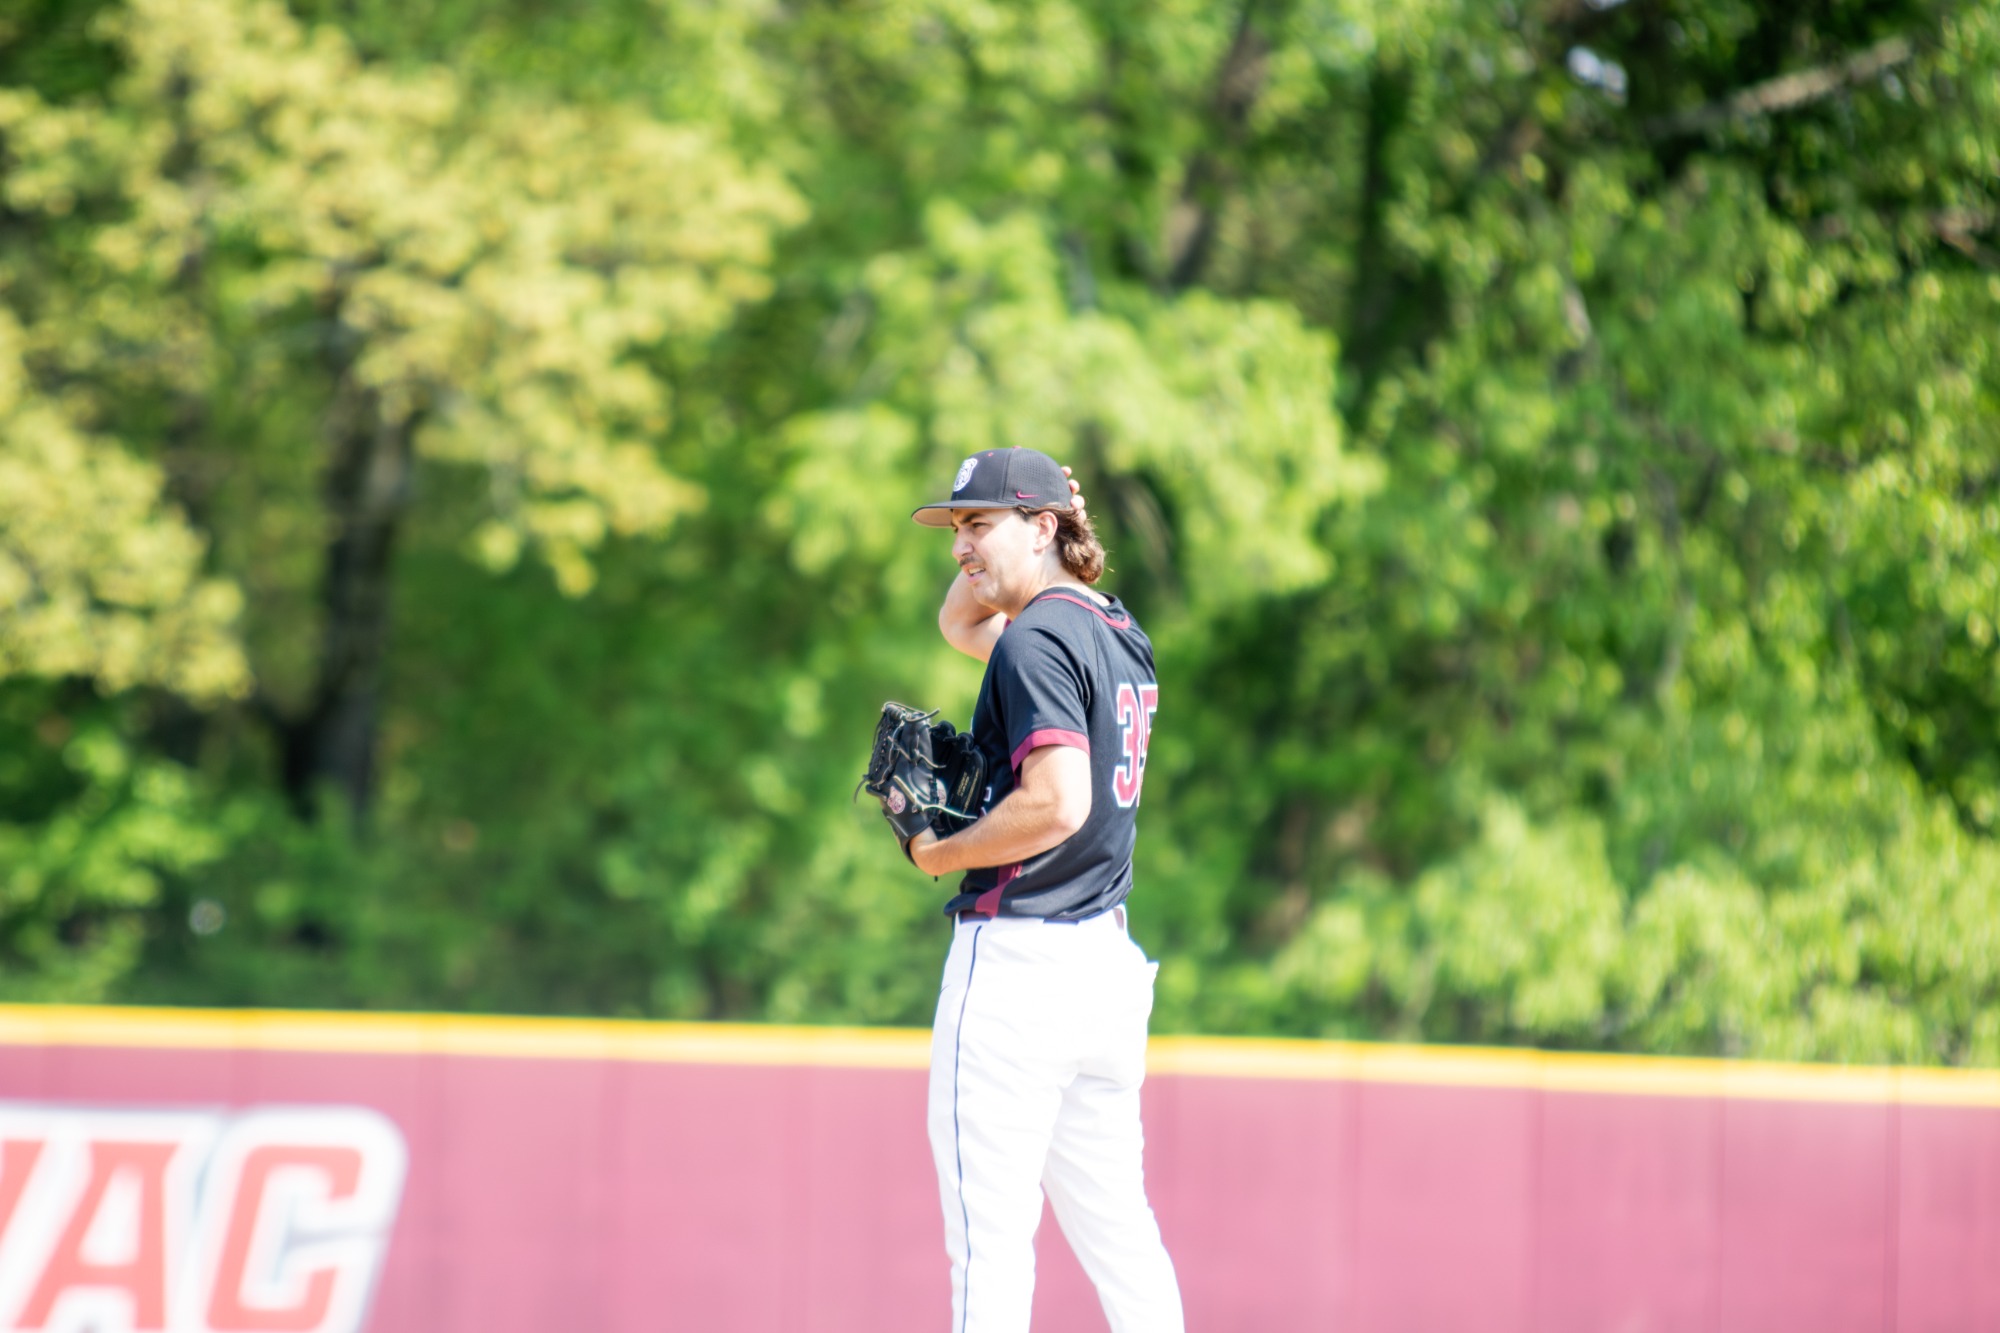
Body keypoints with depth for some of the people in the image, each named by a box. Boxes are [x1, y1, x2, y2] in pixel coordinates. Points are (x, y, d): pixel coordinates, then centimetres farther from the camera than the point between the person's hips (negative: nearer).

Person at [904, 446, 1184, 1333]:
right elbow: (960, 624, 32)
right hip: (1107, 956, 9)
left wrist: (938, 855, -11)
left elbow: (1058, 802, -24)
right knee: (1116, 1222, 11)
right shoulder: (1119, 633, 15)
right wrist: (991, 557, 15)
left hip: (1017, 960, -9)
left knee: (990, 1231, -7)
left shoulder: (1038, 638, -13)